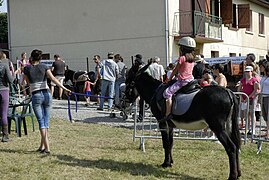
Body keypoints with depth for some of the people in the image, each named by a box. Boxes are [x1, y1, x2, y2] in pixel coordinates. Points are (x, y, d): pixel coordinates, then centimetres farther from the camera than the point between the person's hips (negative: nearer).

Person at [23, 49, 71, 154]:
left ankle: (47, 148, -7)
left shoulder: (27, 69, 2)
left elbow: (28, 83, 13)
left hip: (36, 96, -2)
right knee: (46, 120, 12)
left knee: (41, 121, 0)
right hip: (47, 94, 2)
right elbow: (53, 79, -8)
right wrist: (65, 88, -12)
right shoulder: (44, 67, 4)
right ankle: (42, 146, 18)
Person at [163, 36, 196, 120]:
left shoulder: (182, 58, -9)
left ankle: (168, 114, -27)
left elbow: (175, 70, -3)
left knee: (167, 92, -16)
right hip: (191, 80, 9)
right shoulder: (192, 58, 13)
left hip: (182, 81, -9)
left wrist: (169, 79, 9)